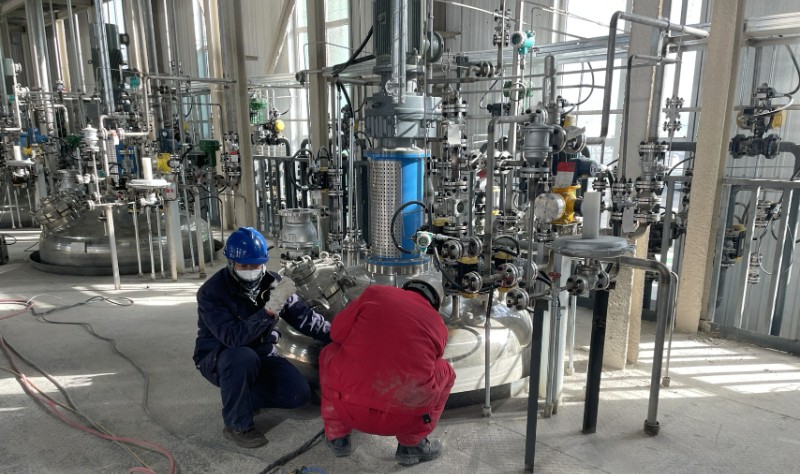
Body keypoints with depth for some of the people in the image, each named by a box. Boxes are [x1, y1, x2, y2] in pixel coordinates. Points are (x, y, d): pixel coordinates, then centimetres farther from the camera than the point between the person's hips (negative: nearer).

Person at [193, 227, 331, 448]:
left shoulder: (272, 284, -9)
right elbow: (232, 337, -37)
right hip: (218, 358, -4)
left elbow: (303, 316, -4)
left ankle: (239, 399, 9)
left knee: (299, 392, -12)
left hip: (261, 354, 5)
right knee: (243, 357, -39)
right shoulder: (212, 292, -24)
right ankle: (237, 425, -17)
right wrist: (269, 310, -44)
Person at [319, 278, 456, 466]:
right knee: (445, 372, 28)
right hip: (405, 417, 0)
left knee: (330, 353, 31)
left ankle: (337, 436, 31)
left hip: (348, 407, 0)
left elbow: (337, 332, 13)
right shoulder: (438, 324, 14)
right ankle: (411, 445, 24)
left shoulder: (375, 293, 9)